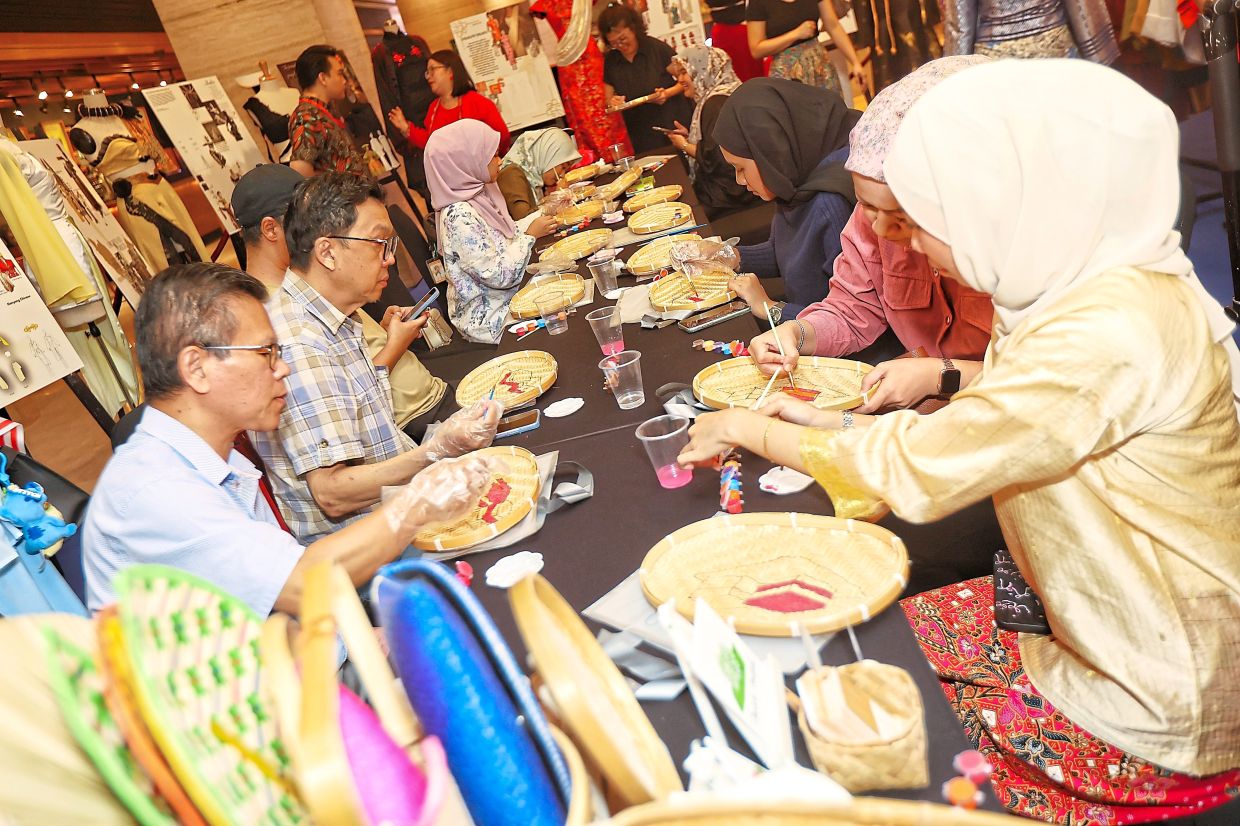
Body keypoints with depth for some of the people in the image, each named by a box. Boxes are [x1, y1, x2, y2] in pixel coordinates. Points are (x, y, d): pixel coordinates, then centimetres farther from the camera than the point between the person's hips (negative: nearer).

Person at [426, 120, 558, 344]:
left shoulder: (479, 194, 3)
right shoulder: (459, 216, -24)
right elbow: (499, 275, -24)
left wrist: (540, 216, 5)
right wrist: (530, 234, -15)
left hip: (509, 298, 8)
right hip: (489, 320, -8)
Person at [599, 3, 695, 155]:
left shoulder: (658, 49, -7)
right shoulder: (610, 60, 2)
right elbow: (608, 98, 8)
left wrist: (667, 93, -18)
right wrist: (612, 103, -14)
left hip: (675, 126, -2)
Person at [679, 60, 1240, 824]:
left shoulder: (1112, 333, -32)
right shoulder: (1088, 282, -3)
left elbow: (914, 470, -28)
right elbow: (982, 428, 3)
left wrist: (751, 429, -14)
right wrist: (832, 423, -4)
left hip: (1156, 703, -7)